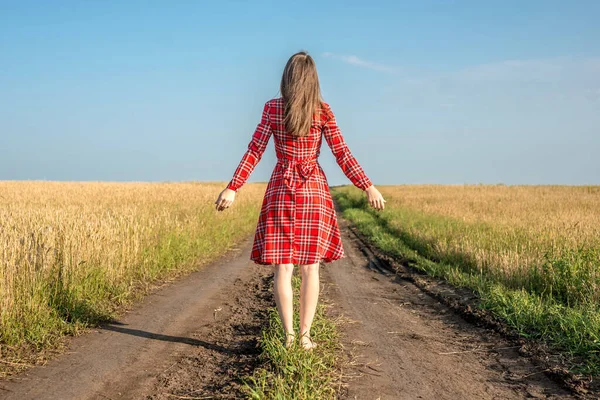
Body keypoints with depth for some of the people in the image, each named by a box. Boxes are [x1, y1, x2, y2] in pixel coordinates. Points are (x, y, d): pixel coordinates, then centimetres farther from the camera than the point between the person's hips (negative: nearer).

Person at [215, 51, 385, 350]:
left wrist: (233, 188, 0)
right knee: (310, 268, 6)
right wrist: (368, 187, 2)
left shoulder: (272, 108, 0)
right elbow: (342, 154, -3)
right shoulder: (323, 111, 0)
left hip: (281, 190, 0)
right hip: (314, 190, 0)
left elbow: (254, 151, -3)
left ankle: (288, 335, 0)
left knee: (283, 267, 3)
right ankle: (305, 335, 6)